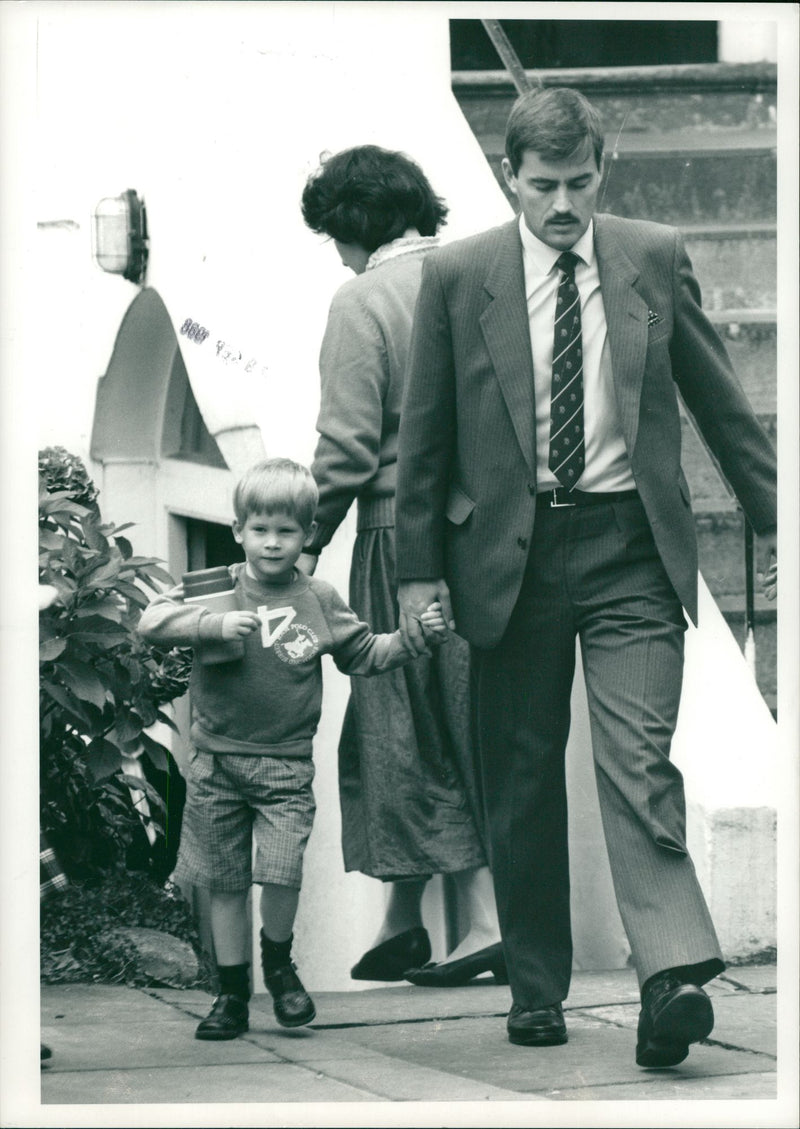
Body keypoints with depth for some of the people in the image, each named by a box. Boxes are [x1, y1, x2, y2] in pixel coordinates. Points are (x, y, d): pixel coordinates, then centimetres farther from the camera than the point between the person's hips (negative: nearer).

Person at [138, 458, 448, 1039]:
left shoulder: (319, 601, 5)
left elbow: (364, 653, 14)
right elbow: (154, 620, -13)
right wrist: (215, 625, -26)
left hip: (287, 765, 0)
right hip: (218, 761, 0)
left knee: (283, 871, -15)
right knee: (225, 883, 7)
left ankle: (279, 963, 14)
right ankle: (233, 992, 20)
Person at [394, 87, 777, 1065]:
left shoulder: (654, 259, 4)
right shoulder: (457, 277, 1)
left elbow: (720, 402, 11)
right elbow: (424, 435, 6)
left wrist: (772, 522, 12)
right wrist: (419, 570, 4)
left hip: (631, 552, -1)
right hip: (509, 557, 1)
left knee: (638, 764, -13)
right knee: (521, 782, 7)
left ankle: (673, 977, -21)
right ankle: (536, 991, 17)